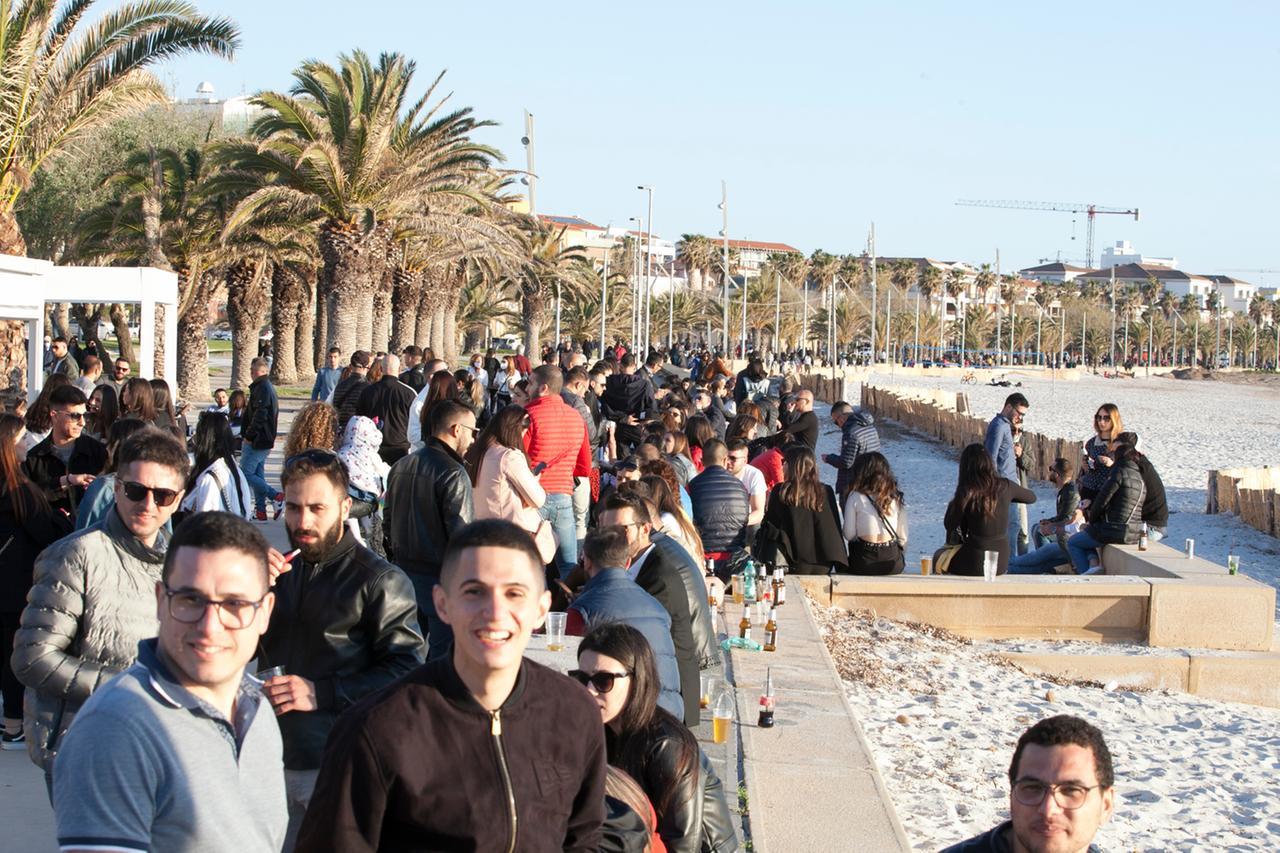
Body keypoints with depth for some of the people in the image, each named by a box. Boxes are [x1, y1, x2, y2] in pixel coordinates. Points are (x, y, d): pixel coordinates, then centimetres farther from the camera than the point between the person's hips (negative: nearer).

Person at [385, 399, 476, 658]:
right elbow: (461, 534, -20)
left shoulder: (400, 466, 8)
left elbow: (389, 519, 15)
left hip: (403, 569, 8)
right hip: (440, 576, -8)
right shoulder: (453, 473, -17)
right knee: (443, 653, -1)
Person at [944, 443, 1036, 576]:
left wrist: (953, 504, 7)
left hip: (976, 564, -5)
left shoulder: (966, 492, -18)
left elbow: (949, 525, -7)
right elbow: (1032, 497, 14)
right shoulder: (1005, 486, -6)